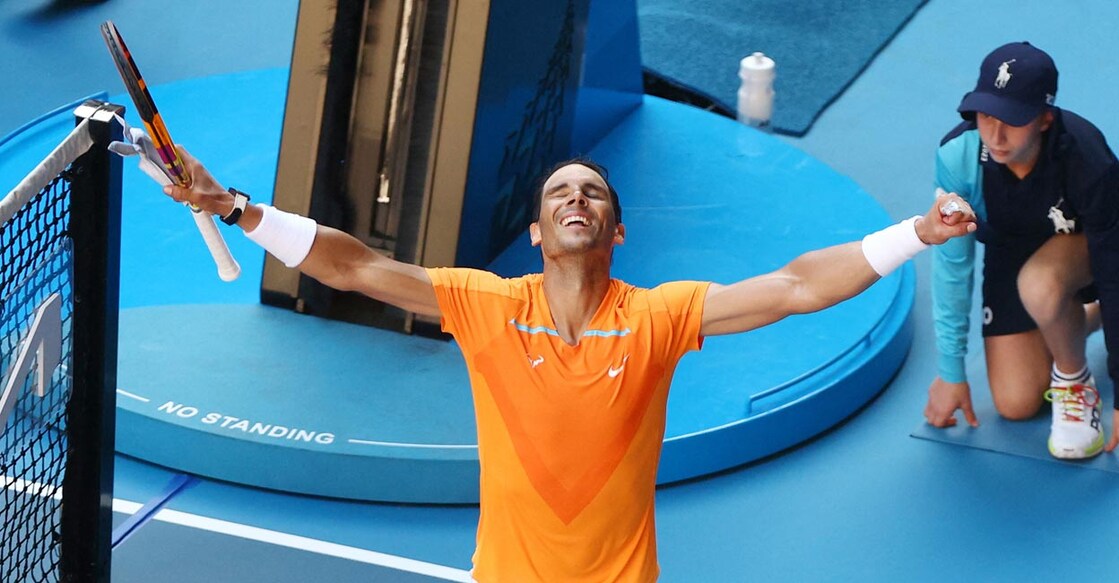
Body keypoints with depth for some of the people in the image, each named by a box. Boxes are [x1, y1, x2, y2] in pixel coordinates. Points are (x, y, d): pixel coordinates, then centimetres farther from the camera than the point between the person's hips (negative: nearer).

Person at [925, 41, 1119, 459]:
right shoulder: (958, 154, -31)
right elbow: (951, 261, -18)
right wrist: (950, 370, -11)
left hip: (1084, 251, -3)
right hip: (1011, 251, 4)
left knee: (1039, 285, -39)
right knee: (1015, 405, -1)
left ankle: (1075, 379, -7)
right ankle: (1083, 316, 28)